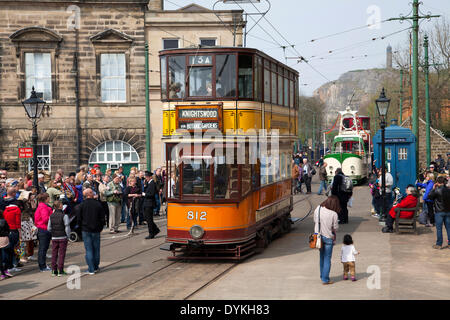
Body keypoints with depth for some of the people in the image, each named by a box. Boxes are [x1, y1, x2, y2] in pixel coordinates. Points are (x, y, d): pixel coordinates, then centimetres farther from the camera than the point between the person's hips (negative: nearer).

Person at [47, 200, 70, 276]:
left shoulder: (51, 216, 3)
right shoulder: (64, 216, -11)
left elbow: (49, 228, 6)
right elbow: (67, 227, -11)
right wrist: (68, 236, 2)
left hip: (54, 238, 4)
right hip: (63, 237, -4)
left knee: (54, 254, 10)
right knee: (61, 254, 1)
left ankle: (54, 271, 11)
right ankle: (60, 271, 0)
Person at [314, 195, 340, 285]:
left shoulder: (318, 209, -9)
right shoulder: (334, 214, -21)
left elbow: (315, 222, 2)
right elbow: (335, 228, -10)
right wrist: (334, 238, 8)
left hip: (318, 235, 5)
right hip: (328, 237, -5)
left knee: (322, 256, 21)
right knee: (327, 259, 7)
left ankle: (322, 276, 32)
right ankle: (325, 279, 11)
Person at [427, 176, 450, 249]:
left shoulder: (437, 190, -14)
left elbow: (429, 196, -3)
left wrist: (433, 188, 3)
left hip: (439, 212, -4)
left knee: (439, 228, 1)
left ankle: (439, 244, 3)